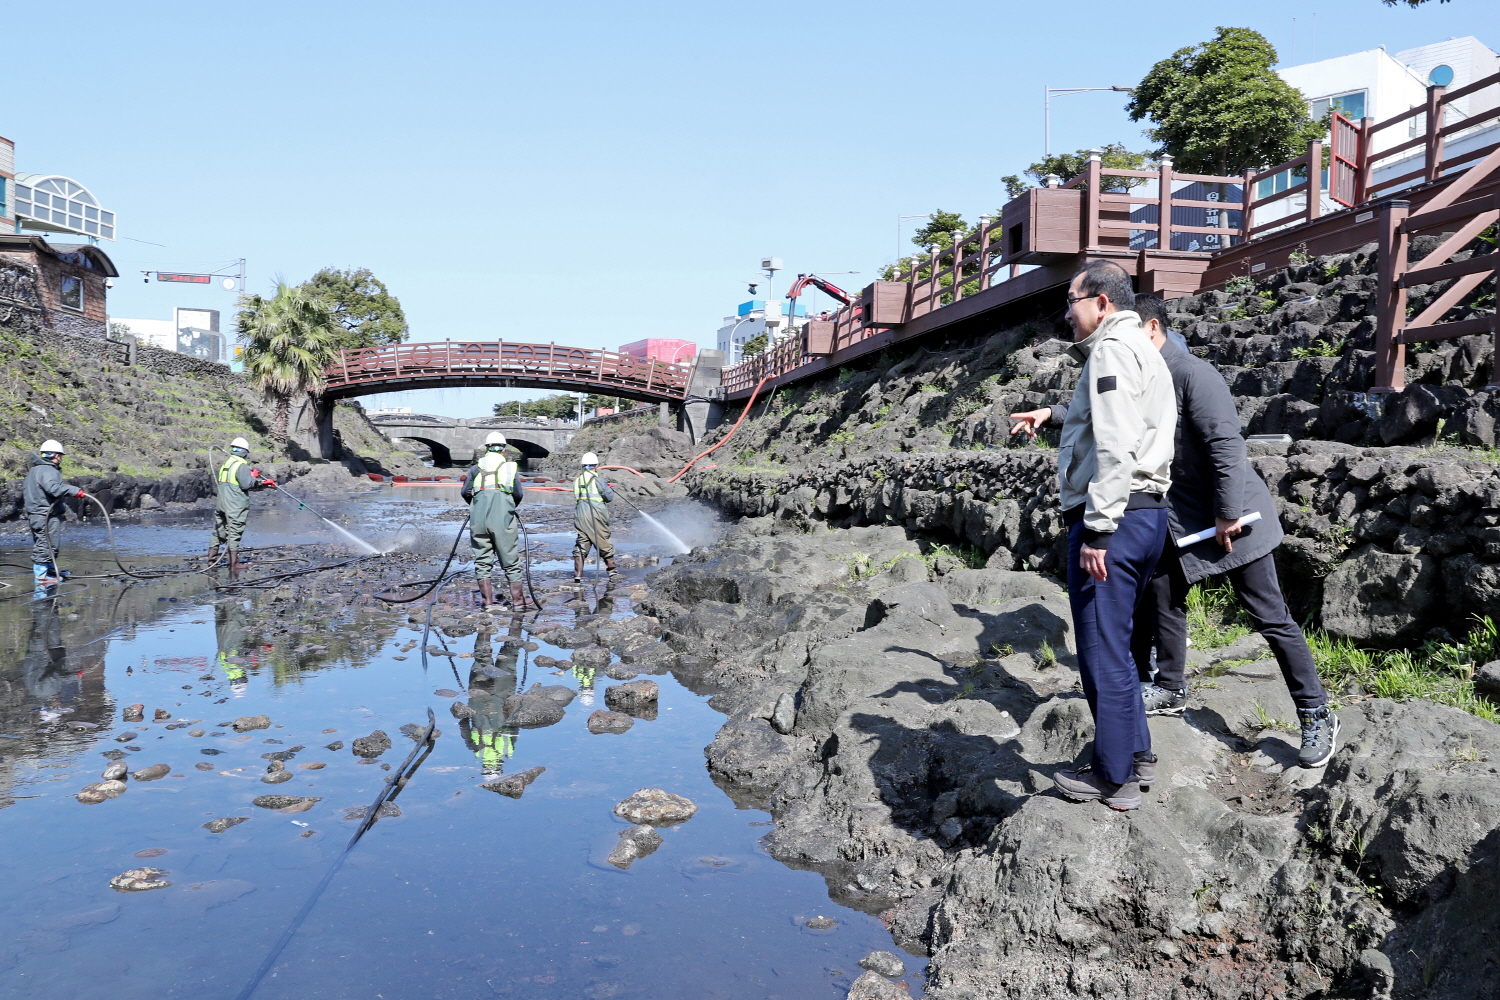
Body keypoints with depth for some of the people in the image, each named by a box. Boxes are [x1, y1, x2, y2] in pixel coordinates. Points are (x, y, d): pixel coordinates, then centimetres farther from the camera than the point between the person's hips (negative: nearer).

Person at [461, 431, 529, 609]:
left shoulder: (475, 468, 10)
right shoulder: (511, 468, 9)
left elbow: (465, 493, 5)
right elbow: (519, 495, 6)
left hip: (479, 520, 1)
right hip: (504, 520, -1)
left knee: (482, 561, 9)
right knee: (511, 561, 7)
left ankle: (487, 601, 6)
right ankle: (518, 600, 7)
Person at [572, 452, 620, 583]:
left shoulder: (577, 481, 9)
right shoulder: (598, 480, -7)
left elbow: (576, 498, 13)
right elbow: (610, 497, -6)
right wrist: (609, 489, 15)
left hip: (580, 515, 5)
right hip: (595, 515, -5)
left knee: (581, 544, 7)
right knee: (604, 543, 8)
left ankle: (578, 574, 0)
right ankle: (611, 570, 19)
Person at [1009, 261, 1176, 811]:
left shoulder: (1112, 349, -12)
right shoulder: (1141, 350, 21)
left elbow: (1115, 448, -22)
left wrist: (1096, 530, -23)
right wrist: (1050, 416, 38)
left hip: (1113, 519, -11)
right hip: (1147, 516, 11)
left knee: (1103, 650, -2)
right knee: (1112, 644, 20)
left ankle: (1113, 780, 9)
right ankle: (1135, 751, 31)